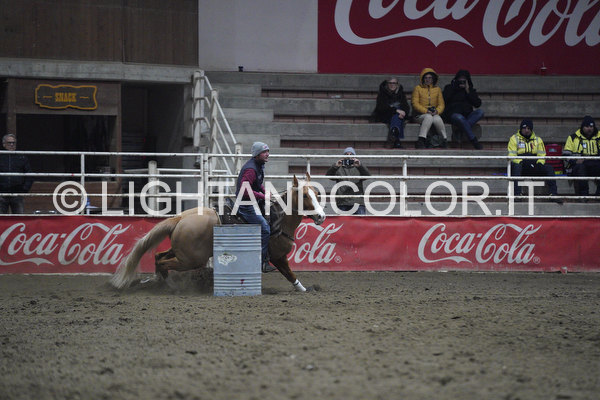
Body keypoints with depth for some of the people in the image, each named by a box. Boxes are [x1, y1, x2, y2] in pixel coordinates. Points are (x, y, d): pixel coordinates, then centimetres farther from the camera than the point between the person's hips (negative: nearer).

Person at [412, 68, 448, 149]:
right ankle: (421, 140, -42)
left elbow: (441, 104, 11)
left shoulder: (437, 89, 17)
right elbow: (415, 103, -2)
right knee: (429, 117, -38)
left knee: (437, 119, -35)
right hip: (421, 115, -2)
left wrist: (437, 111, -13)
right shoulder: (418, 88, 8)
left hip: (434, 114, 2)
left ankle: (444, 139, -21)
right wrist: (426, 111, -16)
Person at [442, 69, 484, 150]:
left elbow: (478, 104, 7)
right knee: (459, 118, -40)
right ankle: (474, 141, -42)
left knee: (480, 112, -28)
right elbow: (444, 100, 1)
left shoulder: (471, 90, 22)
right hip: (453, 114, -3)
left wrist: (468, 91, 1)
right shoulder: (449, 88, 18)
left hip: (467, 114, 3)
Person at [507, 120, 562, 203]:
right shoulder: (514, 139, 8)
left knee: (549, 168, -21)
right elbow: (512, 156, -3)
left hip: (534, 167, 3)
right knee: (516, 167, -38)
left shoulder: (538, 140, 19)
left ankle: (553, 194, -27)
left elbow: (542, 155, 13)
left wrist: (539, 164, -9)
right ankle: (517, 194, -47)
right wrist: (520, 162, -21)